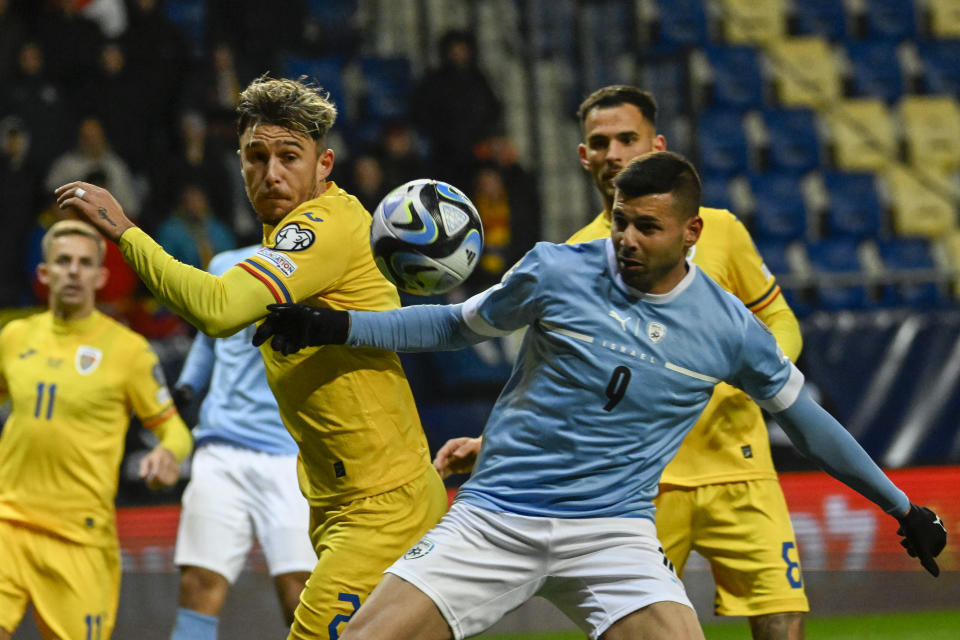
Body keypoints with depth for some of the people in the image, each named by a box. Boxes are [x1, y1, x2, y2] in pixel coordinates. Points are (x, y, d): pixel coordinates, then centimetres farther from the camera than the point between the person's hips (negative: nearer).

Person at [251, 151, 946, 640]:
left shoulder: (727, 327, 0)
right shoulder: (556, 271, -3)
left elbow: (804, 416, 14)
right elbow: (457, 324, 13)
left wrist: (902, 506, 20)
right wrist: (339, 327, 2)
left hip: (614, 529, 0)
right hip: (494, 520, 0)